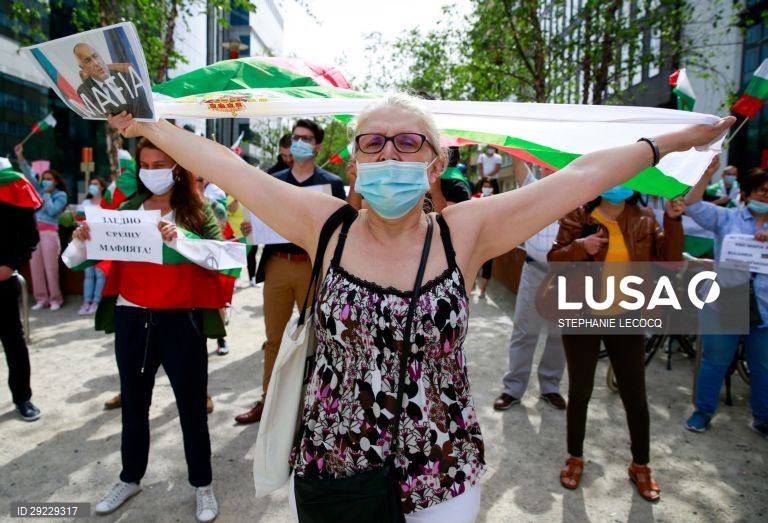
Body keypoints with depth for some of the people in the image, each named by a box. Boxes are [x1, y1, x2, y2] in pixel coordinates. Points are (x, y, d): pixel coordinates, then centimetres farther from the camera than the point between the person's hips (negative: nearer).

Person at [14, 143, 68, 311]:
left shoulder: (61, 195, 4)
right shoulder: (40, 190, 17)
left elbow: (52, 210, -10)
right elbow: (29, 174, 11)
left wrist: (47, 195, -1)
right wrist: (20, 157, 2)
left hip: (49, 232, -5)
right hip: (34, 231, 5)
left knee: (50, 267, -7)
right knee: (35, 266, 2)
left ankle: (55, 299, 0)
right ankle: (41, 298, 6)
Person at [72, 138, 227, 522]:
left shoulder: (197, 210, -3)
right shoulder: (128, 210, 6)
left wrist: (179, 237, -35)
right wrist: (83, 240, -16)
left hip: (180, 322, -3)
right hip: (131, 320, 4)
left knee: (191, 407, 7)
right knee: (133, 405, 18)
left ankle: (203, 485, 26)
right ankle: (130, 479, 39)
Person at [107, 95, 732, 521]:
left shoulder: (465, 233, -9)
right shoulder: (325, 226, -9)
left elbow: (579, 175, -6)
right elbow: (224, 167, -4)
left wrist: (670, 142, 1)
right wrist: (148, 124, 2)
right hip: (329, 465, 1)